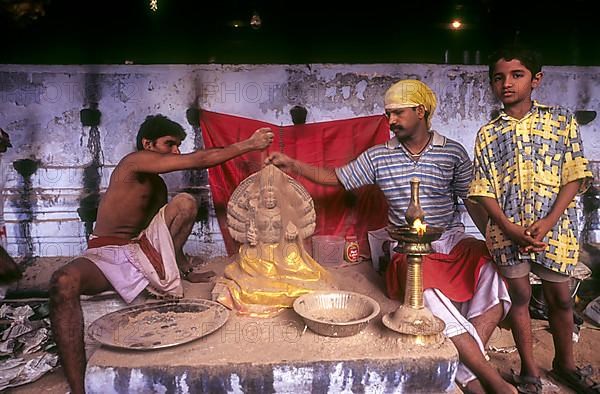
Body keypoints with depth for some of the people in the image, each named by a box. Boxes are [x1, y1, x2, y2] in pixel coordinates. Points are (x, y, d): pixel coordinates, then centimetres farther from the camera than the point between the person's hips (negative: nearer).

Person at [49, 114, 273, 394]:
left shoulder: (157, 184, 15)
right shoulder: (134, 161, -9)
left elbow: (166, 230, 21)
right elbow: (198, 160, -16)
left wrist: (187, 271, 18)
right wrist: (249, 145, -13)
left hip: (142, 249, 7)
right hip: (105, 254, -6)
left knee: (184, 203, -10)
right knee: (64, 281, -40)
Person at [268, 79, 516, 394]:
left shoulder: (453, 152, 3)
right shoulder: (378, 156, 4)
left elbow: (473, 202, 3)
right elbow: (335, 177, 9)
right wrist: (292, 165, -2)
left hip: (452, 241, 1)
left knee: (493, 274, -27)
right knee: (431, 301, -30)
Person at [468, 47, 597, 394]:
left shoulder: (562, 121, 2)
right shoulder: (488, 133, 3)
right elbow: (484, 189, 0)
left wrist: (548, 222, -14)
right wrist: (509, 228, -13)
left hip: (554, 228, 0)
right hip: (507, 230, 0)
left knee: (560, 297, 13)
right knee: (519, 296, 9)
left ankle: (565, 363, 37)